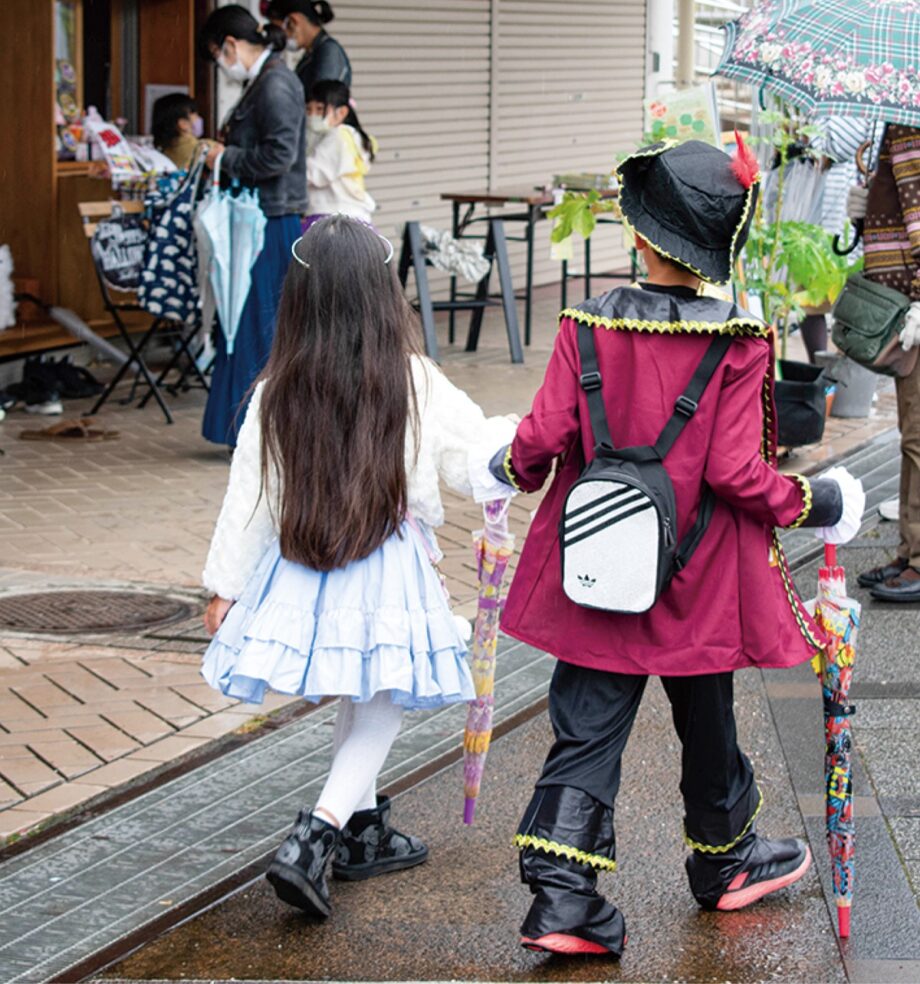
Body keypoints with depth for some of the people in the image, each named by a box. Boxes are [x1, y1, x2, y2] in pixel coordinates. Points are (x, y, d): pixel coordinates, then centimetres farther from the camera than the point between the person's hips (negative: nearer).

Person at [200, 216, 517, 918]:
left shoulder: (277, 393, -5)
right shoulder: (415, 384, -12)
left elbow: (248, 495, 1)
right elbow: (477, 457, -2)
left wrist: (227, 585, 9)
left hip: (301, 570, 3)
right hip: (388, 571, -3)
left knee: (356, 697, 24)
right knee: (383, 704, 9)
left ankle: (363, 832, 37)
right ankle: (313, 840, -7)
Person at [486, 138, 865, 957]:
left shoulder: (588, 327, -7)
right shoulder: (738, 345, -15)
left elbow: (543, 437, -7)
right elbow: (737, 474, -18)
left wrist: (515, 468, 15)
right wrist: (816, 504, -2)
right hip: (697, 583, -1)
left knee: (586, 733, 5)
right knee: (706, 727, 18)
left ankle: (563, 899, -3)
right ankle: (725, 864, 40)